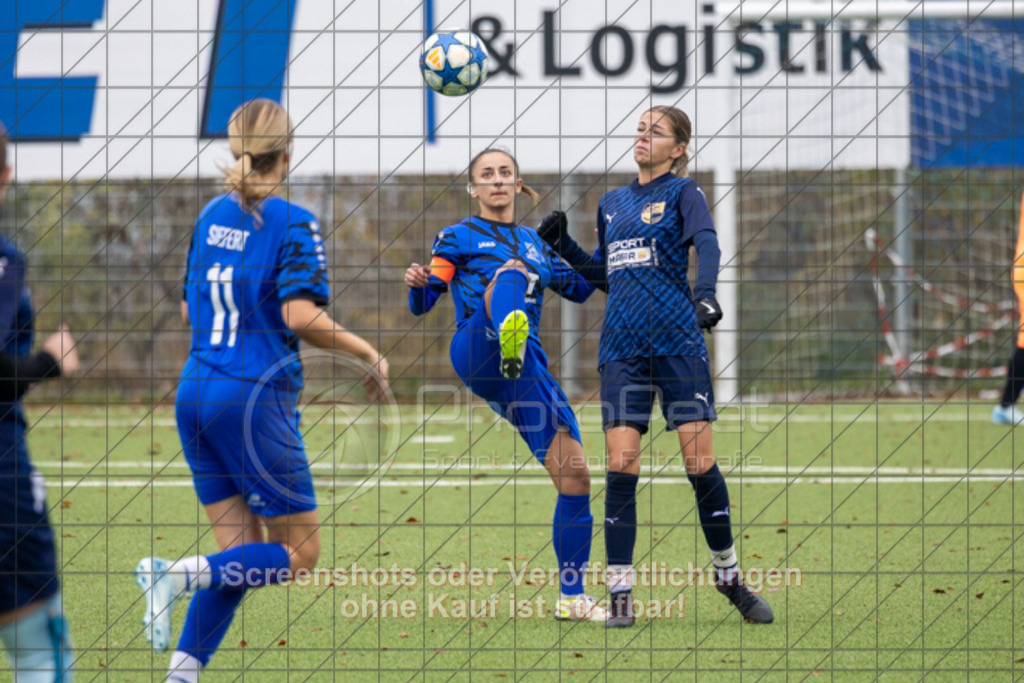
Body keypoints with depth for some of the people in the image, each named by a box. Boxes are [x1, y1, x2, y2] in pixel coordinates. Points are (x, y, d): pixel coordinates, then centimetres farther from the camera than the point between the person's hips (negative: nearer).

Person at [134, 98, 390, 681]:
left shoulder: (212, 216, 11)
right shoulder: (292, 223, -10)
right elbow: (301, 316, -20)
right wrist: (368, 353, -8)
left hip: (197, 392, 7)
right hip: (255, 398, -7)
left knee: (241, 553, 10)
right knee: (300, 552, 3)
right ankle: (178, 575, -18)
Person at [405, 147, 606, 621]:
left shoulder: (535, 243, 27)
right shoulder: (460, 237, 15)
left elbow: (578, 288, 35)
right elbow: (423, 304, 10)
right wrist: (417, 285, -14)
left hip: (526, 372, 5)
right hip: (477, 351, -5)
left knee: (575, 475, -5)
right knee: (511, 273, -34)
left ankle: (572, 597, 7)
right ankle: (509, 338, -74)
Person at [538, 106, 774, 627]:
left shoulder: (683, 192, 2)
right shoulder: (612, 204, 18)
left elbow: (706, 244, -17)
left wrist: (704, 292, -36)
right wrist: (564, 247, 13)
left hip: (678, 344, -4)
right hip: (622, 349, 4)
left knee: (699, 462, -6)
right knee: (621, 465, -6)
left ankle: (729, 577, 11)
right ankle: (619, 593, -3)